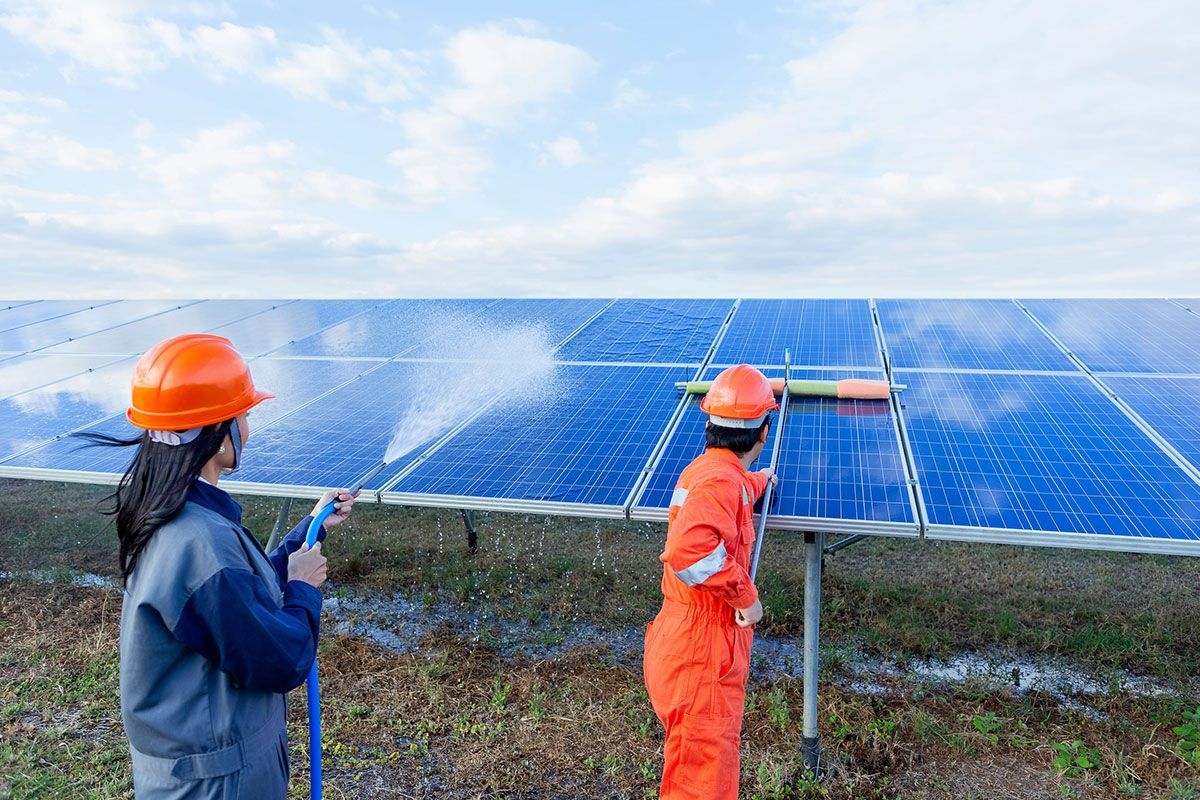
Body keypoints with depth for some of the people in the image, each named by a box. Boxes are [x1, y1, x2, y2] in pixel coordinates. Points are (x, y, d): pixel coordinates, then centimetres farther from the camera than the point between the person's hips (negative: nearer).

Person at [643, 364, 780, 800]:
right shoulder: (721, 481, -23)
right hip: (701, 656, -10)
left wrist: (757, 481, 55)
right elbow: (690, 550, -40)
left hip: (684, 641, 10)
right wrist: (745, 595, -26)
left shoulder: (704, 469, 11)